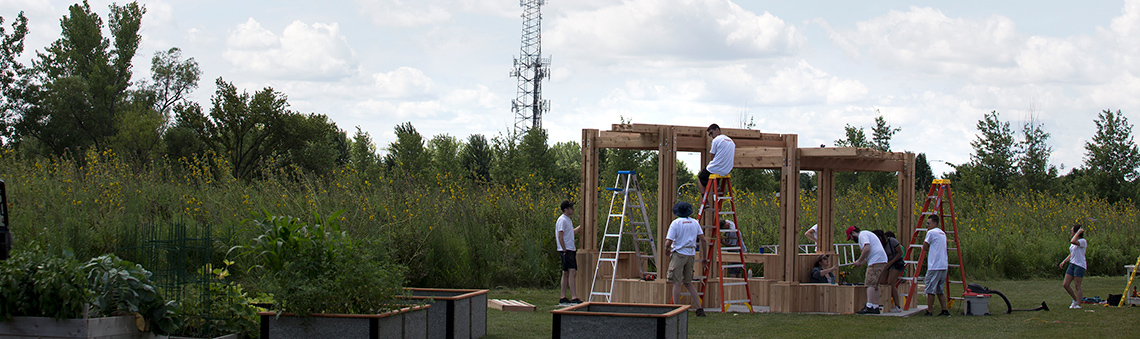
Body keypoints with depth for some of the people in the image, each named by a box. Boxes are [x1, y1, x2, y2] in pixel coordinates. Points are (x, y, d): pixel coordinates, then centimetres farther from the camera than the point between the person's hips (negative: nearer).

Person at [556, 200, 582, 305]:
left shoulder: (569, 220, 17)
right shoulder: (562, 220, -13)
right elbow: (560, 237, -18)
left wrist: (581, 227, 33)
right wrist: (564, 250, -19)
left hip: (571, 250, 10)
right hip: (566, 250, -10)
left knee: (566, 273, 10)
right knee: (571, 272, -15)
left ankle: (562, 298, 13)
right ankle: (574, 297, -20)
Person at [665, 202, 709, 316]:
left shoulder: (676, 223, -6)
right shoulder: (695, 223, 9)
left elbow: (668, 242, -10)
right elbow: (703, 240, 6)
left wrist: (667, 250, 11)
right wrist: (704, 256, 13)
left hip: (679, 254, -5)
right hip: (691, 255, 5)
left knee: (677, 283, -3)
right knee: (688, 283, 14)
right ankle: (699, 308, 7)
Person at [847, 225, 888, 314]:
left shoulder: (862, 235, -4)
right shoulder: (866, 234, 29)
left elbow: (867, 249, -18)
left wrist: (859, 261, -9)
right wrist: (861, 263, 22)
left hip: (876, 261, -11)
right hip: (882, 261, 11)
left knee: (870, 284, -15)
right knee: (874, 285, 11)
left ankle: (869, 307, -23)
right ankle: (875, 307, 10)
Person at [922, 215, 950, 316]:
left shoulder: (931, 233, -8)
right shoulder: (942, 233, 17)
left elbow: (925, 248, -3)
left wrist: (926, 233, 4)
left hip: (934, 266, -8)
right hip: (943, 266, 8)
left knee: (930, 289, -3)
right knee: (939, 290, 14)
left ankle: (929, 311, -2)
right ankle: (945, 310, 10)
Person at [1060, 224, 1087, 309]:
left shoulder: (1083, 241, -9)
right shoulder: (1074, 243, 17)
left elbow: (1073, 241, -28)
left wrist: (1079, 232, -17)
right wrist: (1064, 262, 15)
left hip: (1080, 266, -8)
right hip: (1072, 264, 8)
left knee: (1077, 286, -7)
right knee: (1065, 285, 4)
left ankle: (1078, 304, -2)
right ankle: (1075, 300, 18)